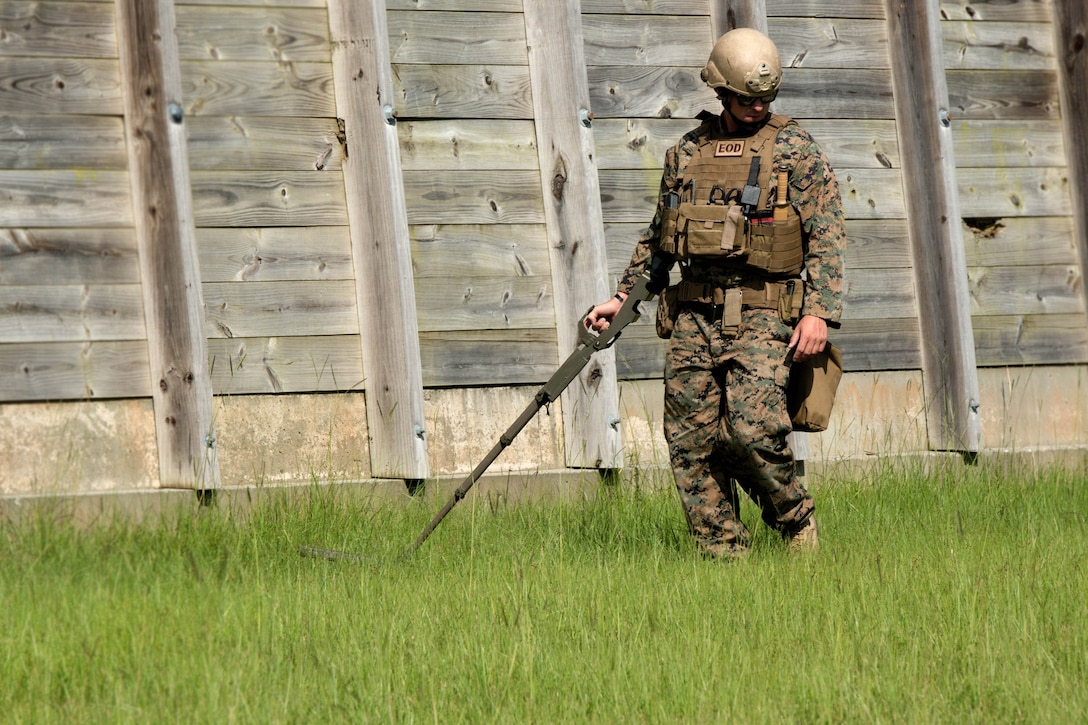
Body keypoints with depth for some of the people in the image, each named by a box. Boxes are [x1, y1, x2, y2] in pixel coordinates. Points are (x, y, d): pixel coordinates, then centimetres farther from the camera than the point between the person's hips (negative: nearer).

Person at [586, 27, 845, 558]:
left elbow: (826, 234, -4)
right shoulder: (686, 153, 14)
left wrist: (819, 312, -14)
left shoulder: (794, 150, 1)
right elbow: (657, 237, 24)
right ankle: (724, 555, 5)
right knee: (690, 441, -1)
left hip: (759, 314, -5)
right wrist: (621, 299, 20)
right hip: (693, 314, 5)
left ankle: (796, 520, 7)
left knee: (753, 430, -18)